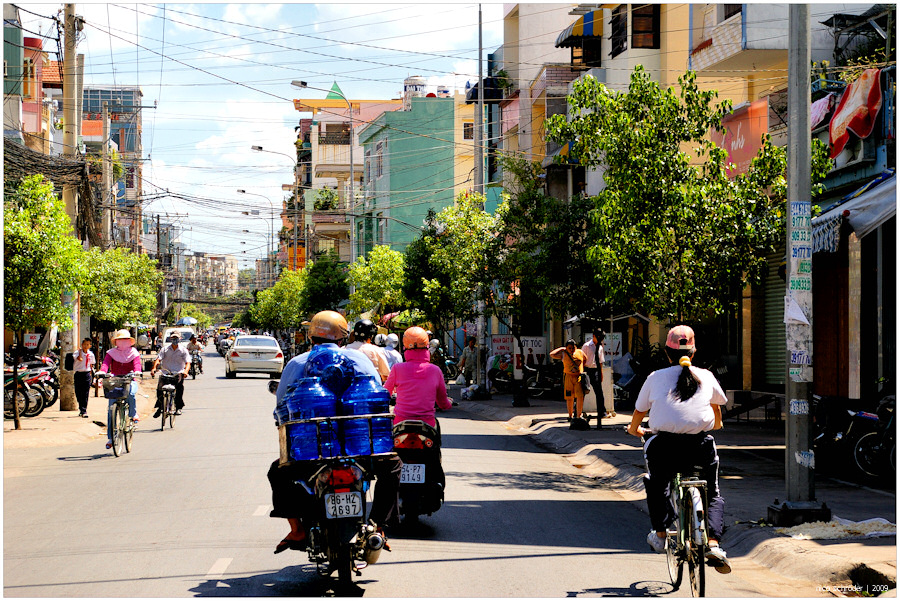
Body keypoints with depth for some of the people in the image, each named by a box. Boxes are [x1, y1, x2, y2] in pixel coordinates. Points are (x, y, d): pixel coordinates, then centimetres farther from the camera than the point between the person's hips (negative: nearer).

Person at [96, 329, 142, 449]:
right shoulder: (111, 353, 9)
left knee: (131, 393, -38)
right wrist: (102, 371, -31)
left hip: (130, 381, -1)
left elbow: (137, 364, -9)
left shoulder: (134, 353, 8)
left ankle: (133, 413, -9)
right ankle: (110, 437, -4)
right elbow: (106, 363, -8)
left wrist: (137, 372, -33)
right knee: (111, 409, -9)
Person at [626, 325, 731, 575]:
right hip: (700, 448, 1)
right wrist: (716, 424, 58)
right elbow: (717, 406, 35)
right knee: (713, 494, 21)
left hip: (664, 445, -1)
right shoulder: (706, 377, 15)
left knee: (656, 485, 31)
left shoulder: (656, 377, 10)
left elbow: (639, 412, 22)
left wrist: (634, 429, 45)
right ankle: (713, 544, 2)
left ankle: (659, 534, 28)